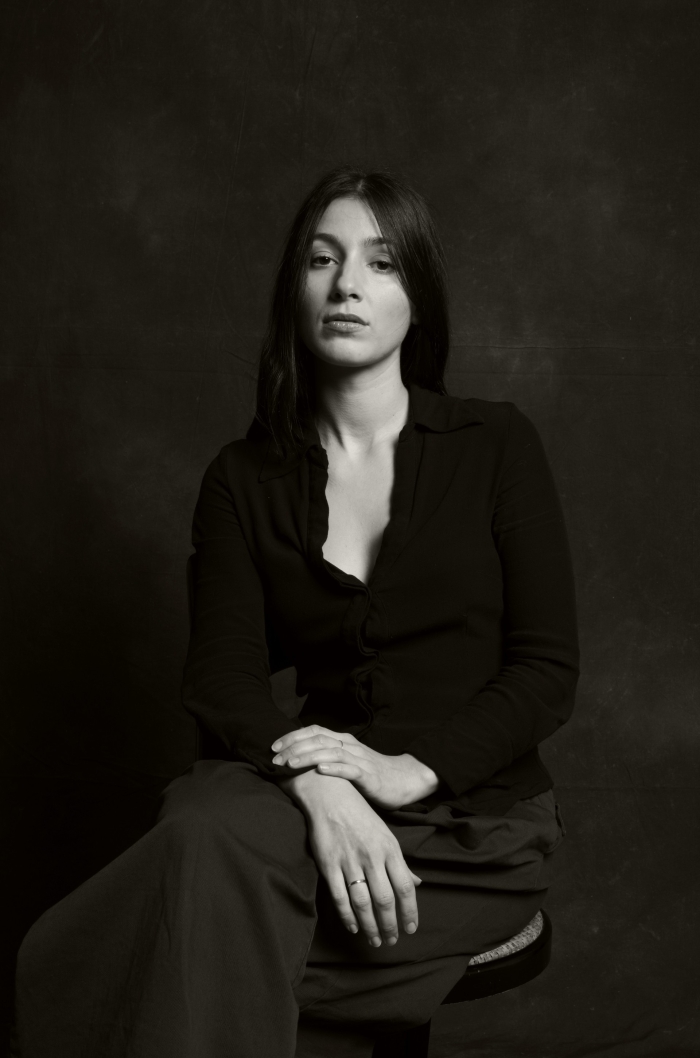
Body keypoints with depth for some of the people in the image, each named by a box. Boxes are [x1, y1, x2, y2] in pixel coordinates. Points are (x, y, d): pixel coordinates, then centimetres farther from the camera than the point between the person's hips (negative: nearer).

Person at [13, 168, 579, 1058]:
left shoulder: (496, 445, 2)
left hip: (476, 821, -2)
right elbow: (222, 682, -2)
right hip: (322, 810, 3)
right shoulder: (243, 481, 8)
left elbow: (548, 672, -2)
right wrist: (319, 783, -23)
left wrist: (412, 770, -17)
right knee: (210, 832, -33)